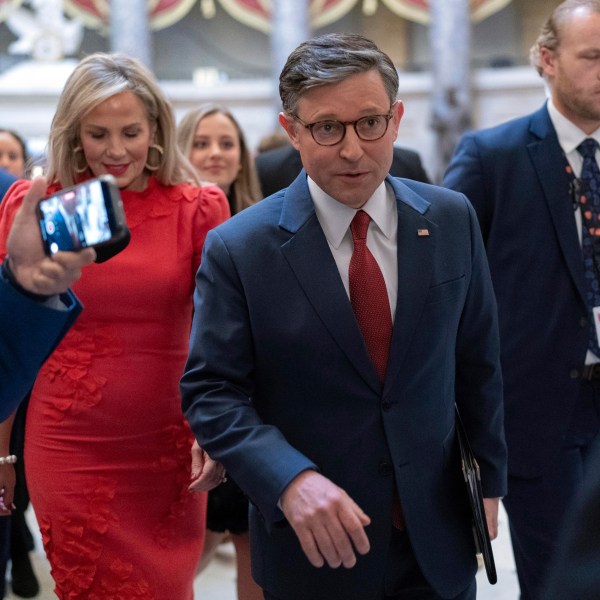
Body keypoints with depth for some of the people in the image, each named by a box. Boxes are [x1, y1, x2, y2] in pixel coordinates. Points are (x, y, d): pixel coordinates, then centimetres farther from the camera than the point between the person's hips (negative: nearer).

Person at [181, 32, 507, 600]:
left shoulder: (451, 219, -3)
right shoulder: (237, 249, -12)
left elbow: (476, 361, 6)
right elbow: (210, 391, -11)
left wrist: (489, 478, 10)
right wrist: (290, 480, -26)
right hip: (314, 545, -2)